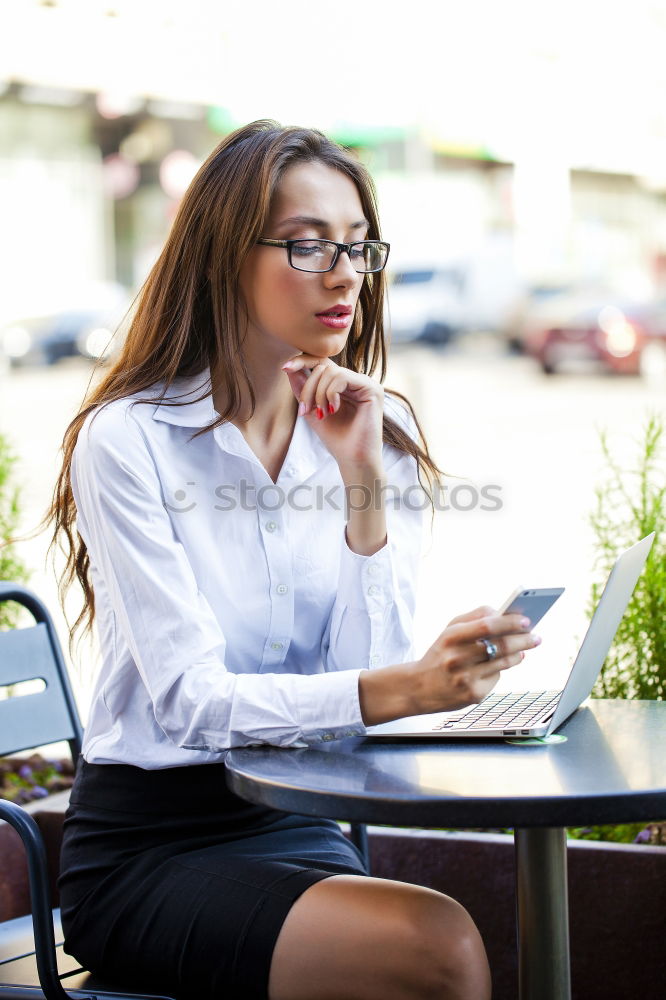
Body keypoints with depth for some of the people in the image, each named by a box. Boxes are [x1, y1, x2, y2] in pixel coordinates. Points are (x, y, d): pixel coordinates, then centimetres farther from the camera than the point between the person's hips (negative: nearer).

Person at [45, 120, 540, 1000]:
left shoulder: (381, 433, 6)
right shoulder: (128, 441, -10)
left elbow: (373, 672, -3)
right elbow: (191, 698, -19)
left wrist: (365, 483, -13)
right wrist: (400, 690, -34)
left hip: (301, 830, 5)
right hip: (146, 851, -4)